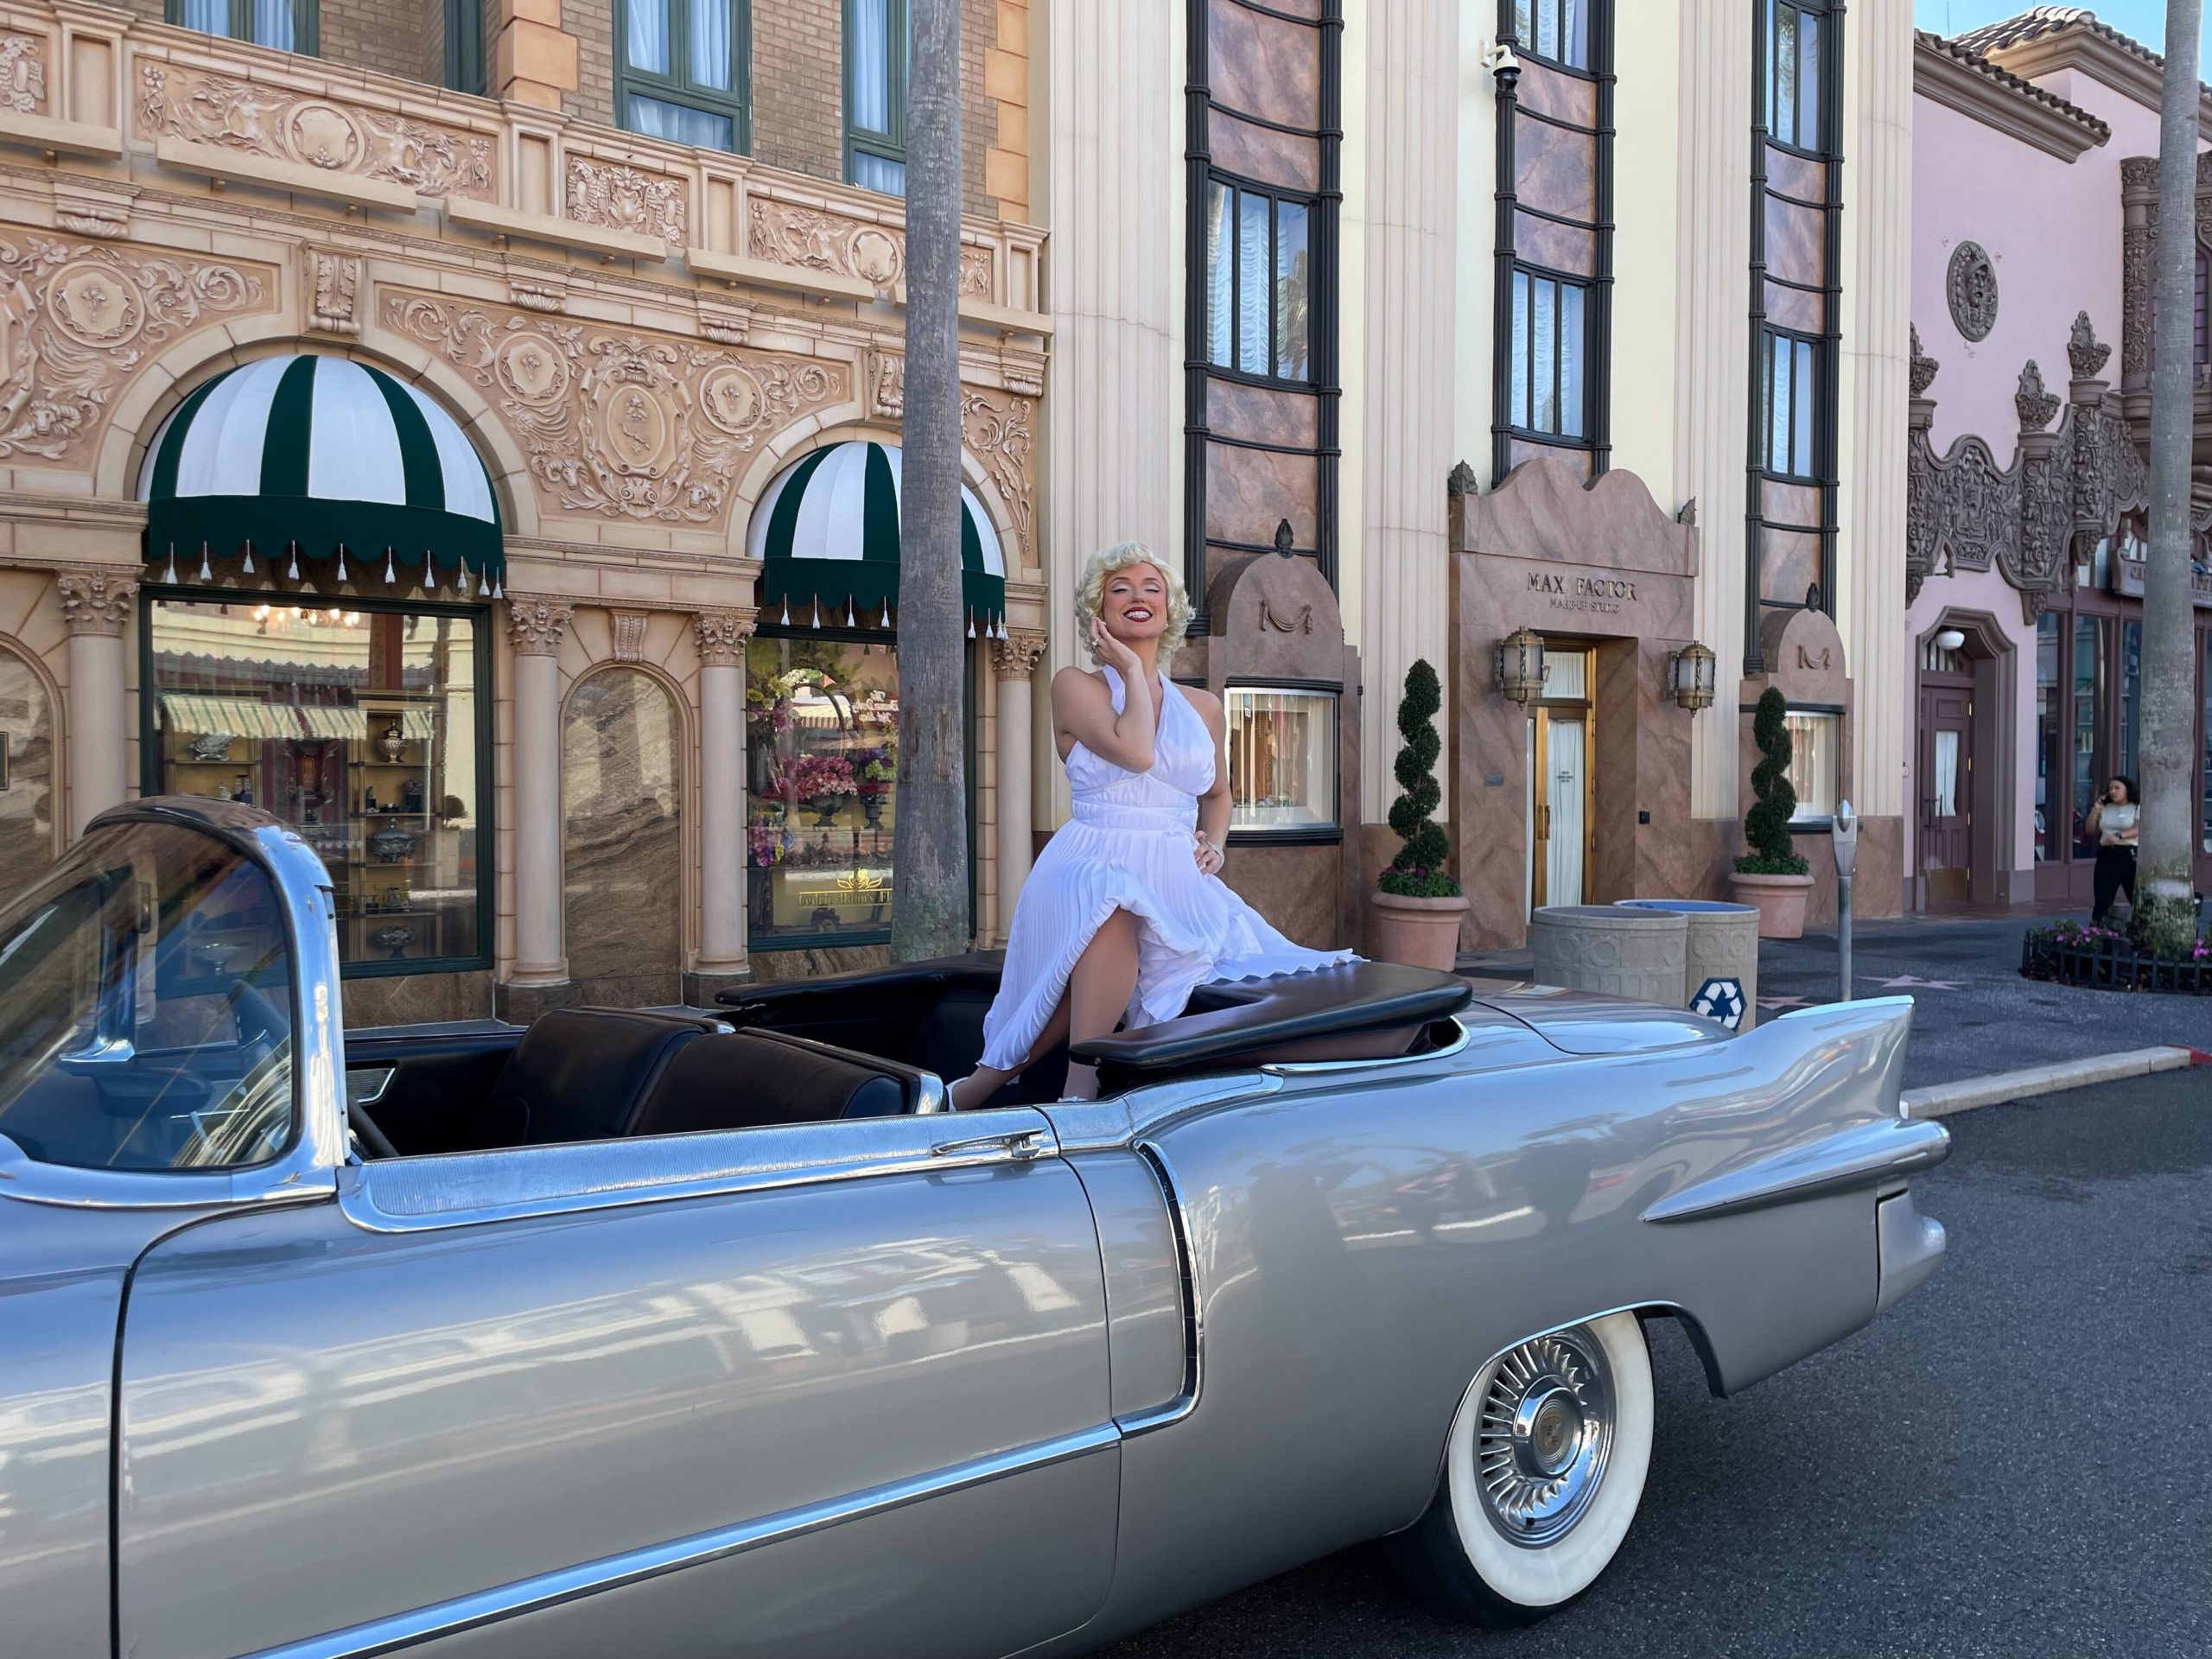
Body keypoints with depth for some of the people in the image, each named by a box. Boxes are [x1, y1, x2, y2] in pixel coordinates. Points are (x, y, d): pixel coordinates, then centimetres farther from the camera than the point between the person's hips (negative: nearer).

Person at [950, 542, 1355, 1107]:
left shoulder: (1202, 707, 19)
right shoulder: (1075, 685, 5)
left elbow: (1218, 794, 33)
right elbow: (1134, 752, -14)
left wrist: (1213, 843, 11)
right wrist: (1131, 669, -1)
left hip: (1178, 880, 5)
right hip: (1092, 866, -5)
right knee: (1108, 906, -43)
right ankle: (1080, 1092, -38)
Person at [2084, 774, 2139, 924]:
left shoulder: (2137, 809, 2)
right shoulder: (2105, 809, 14)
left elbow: (2138, 829, -15)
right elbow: (2090, 830, 12)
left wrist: (2119, 836, -32)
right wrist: (2096, 809, 2)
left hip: (2129, 855, -3)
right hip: (2106, 856, 3)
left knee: (2138, 899, 3)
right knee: (2102, 899, -4)